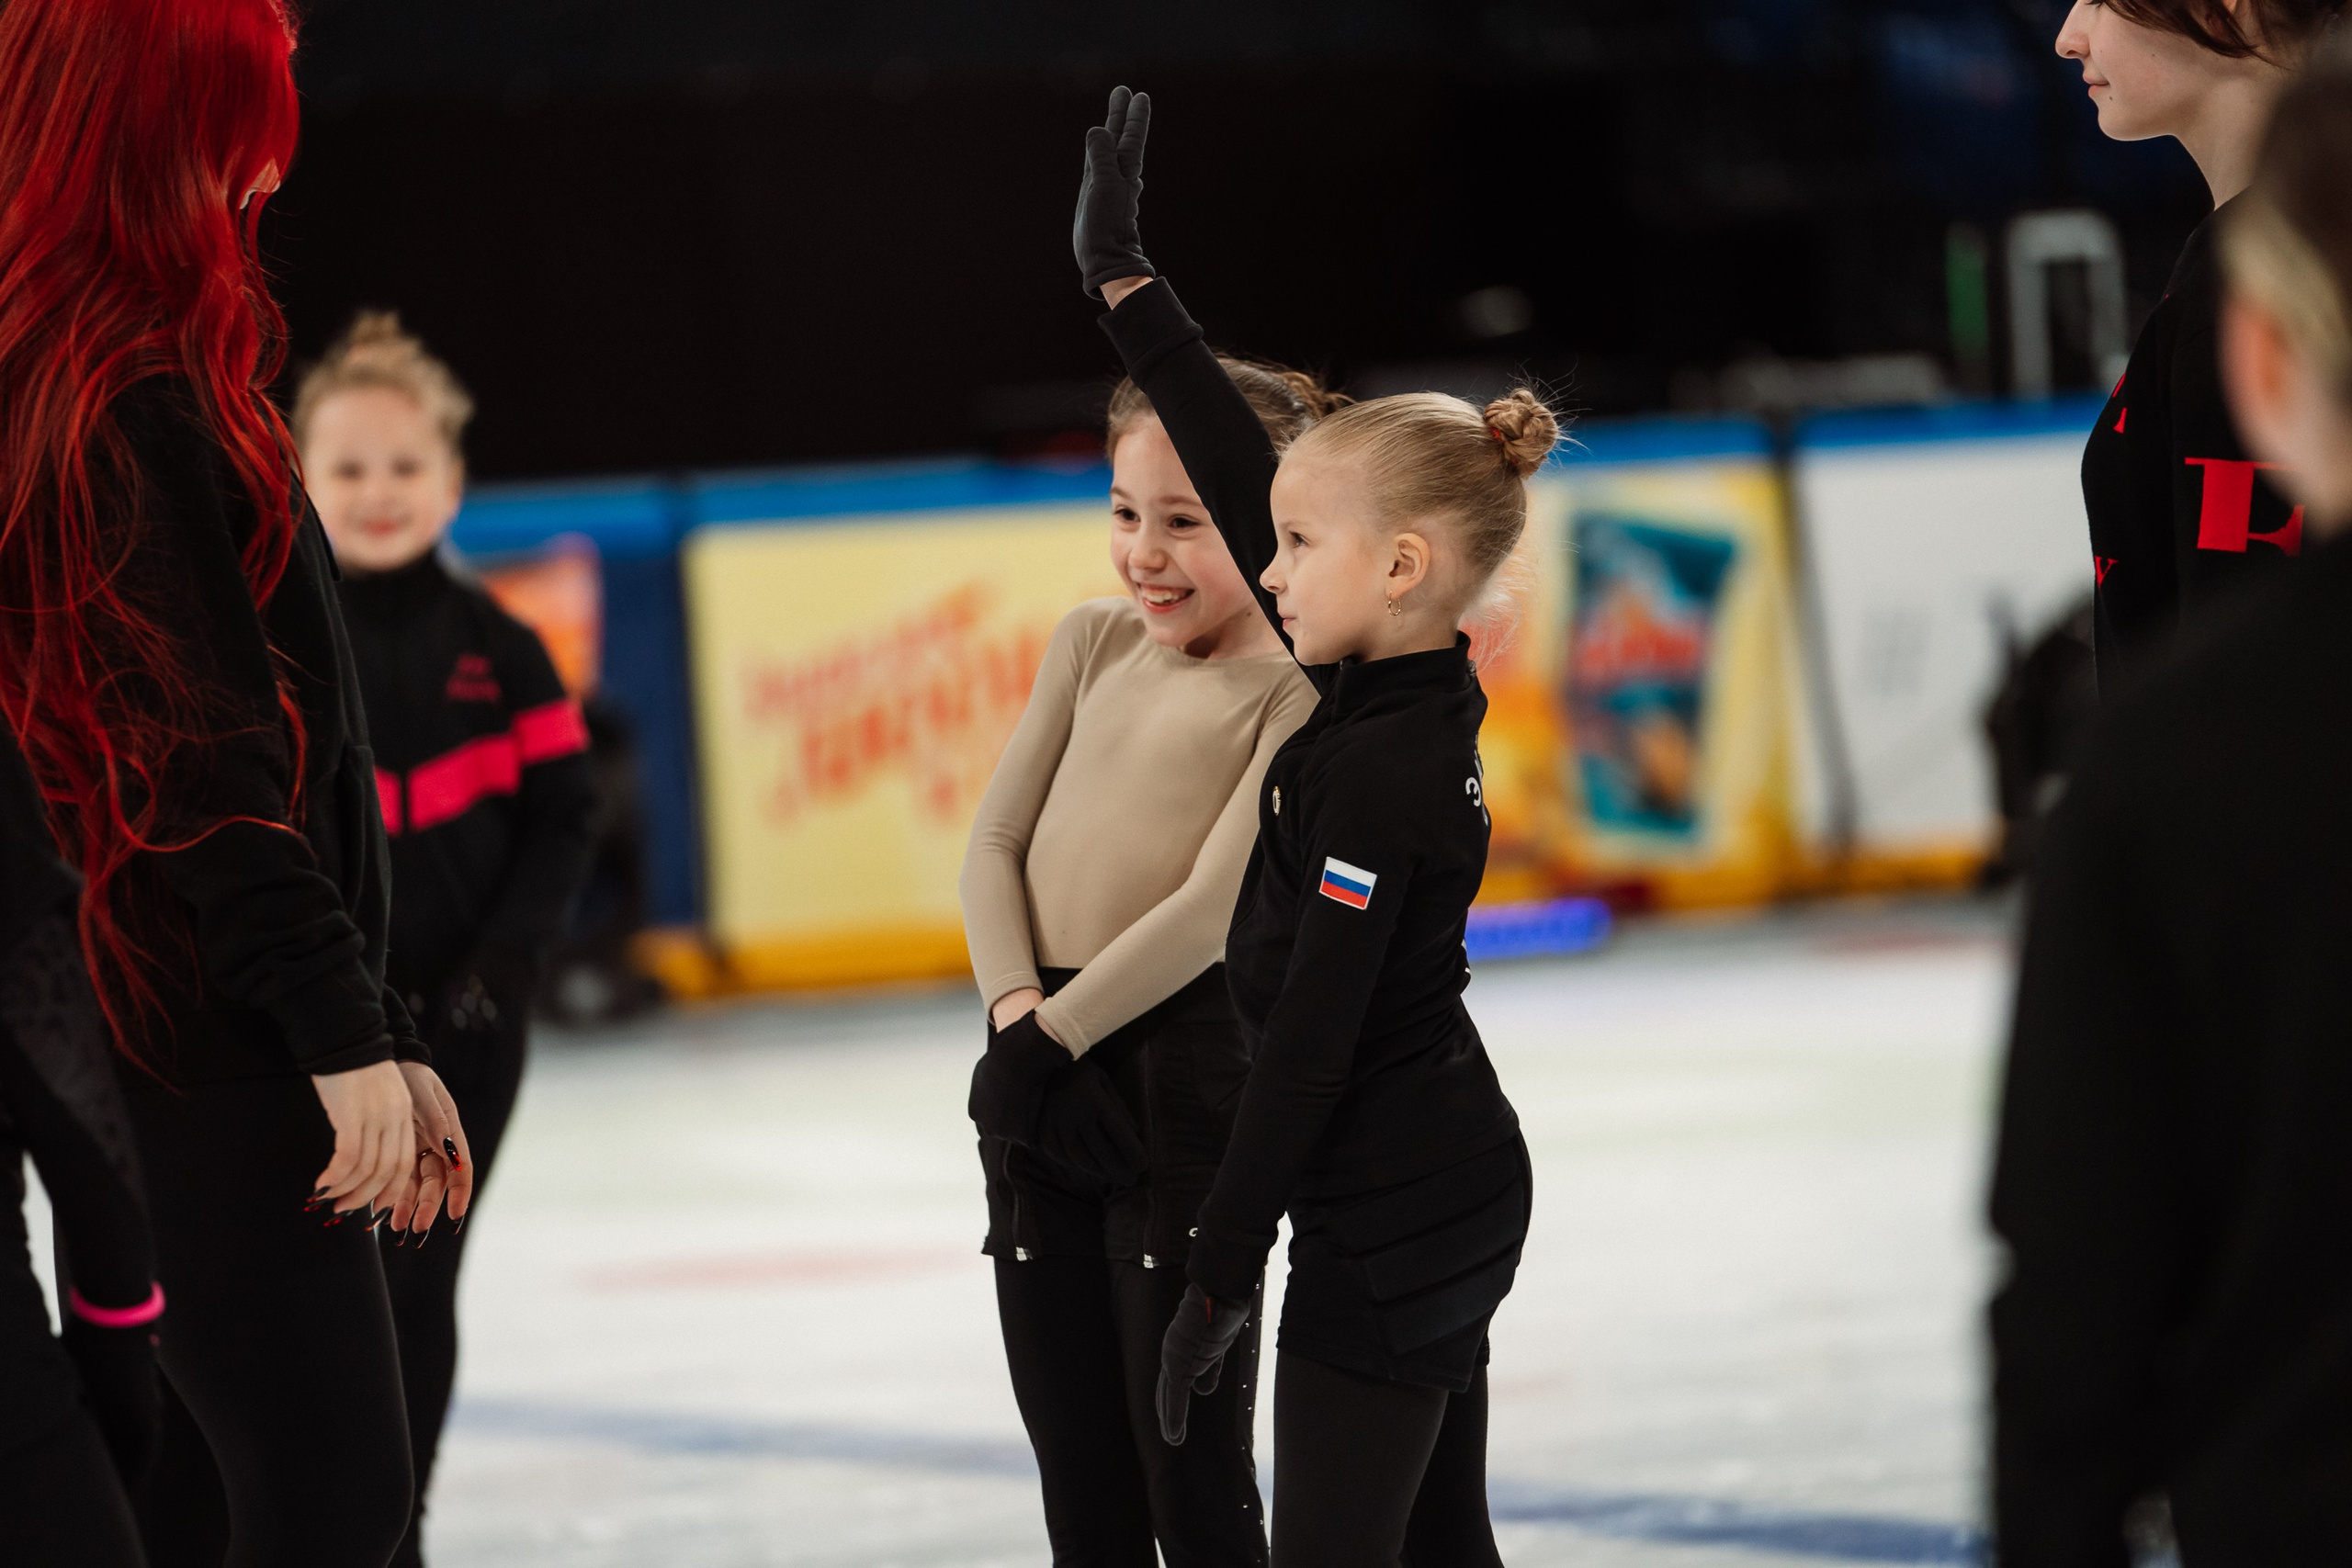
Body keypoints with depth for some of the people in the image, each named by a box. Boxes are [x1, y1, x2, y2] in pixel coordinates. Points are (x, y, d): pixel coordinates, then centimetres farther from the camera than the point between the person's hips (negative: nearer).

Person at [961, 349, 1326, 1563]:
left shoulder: (1297, 690, -9)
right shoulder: (1094, 642, 11)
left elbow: (1211, 906, -16)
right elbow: (997, 840, 8)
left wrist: (1054, 1039, -16)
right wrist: (1016, 1015, -7)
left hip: (1185, 1067, -6)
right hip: (1039, 1078, 6)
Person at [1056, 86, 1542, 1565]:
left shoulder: (1382, 776, -22)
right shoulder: (1405, 692, 3)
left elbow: (1308, 1048, -21)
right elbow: (1241, 474, 10)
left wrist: (1220, 1276, -18)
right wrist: (1125, 280, 13)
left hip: (1387, 1221, -9)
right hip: (1457, 1183, 9)